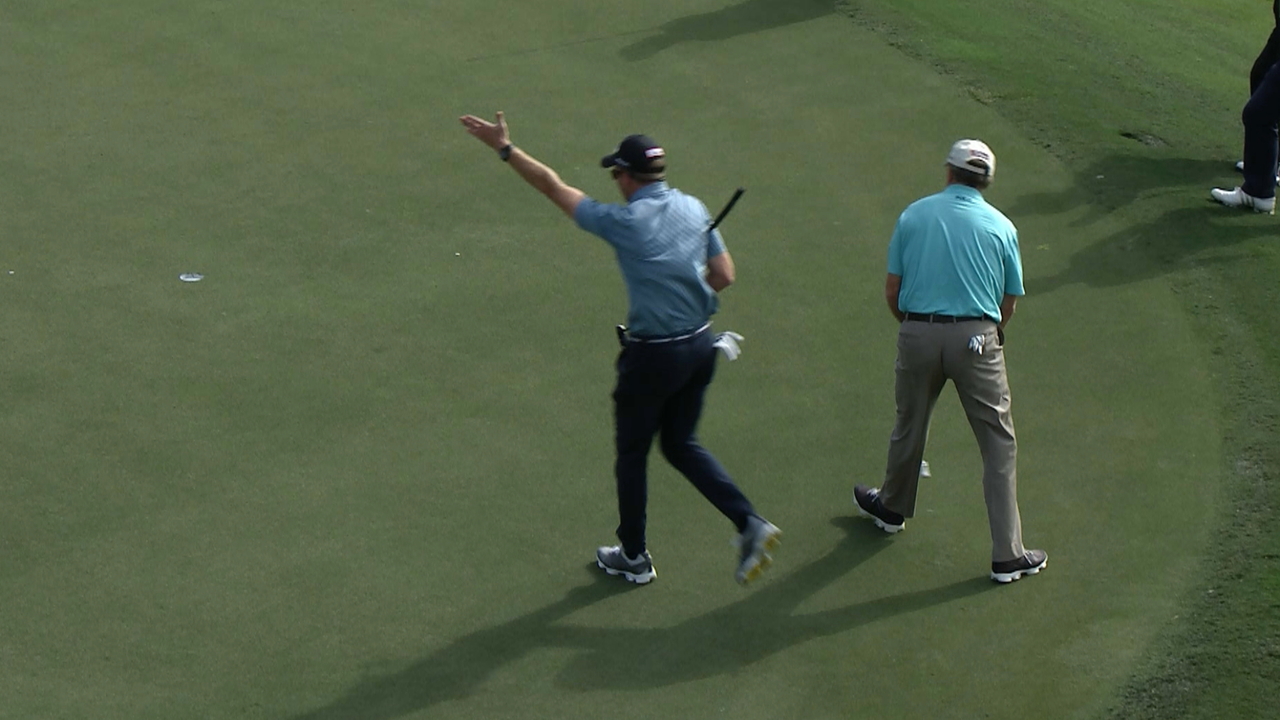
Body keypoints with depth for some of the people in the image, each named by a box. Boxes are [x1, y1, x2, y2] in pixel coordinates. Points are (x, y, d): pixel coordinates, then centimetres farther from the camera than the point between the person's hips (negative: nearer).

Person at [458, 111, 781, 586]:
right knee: (681, 444, 21)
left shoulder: (624, 222, -17)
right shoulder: (693, 208, 1)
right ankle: (748, 522, 6)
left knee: (632, 453, 13)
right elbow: (724, 275, 5)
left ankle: (633, 558, 25)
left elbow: (552, 187, -11)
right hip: (702, 345, 6)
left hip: (653, 355, -6)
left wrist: (504, 148, -4)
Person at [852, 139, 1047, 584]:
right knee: (998, 443, 2)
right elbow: (1009, 304, 9)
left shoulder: (914, 215, 6)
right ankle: (1007, 555, -1)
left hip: (918, 333, 2)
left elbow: (892, 291, 6)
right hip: (977, 336, -2)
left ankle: (893, 508, 45)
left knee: (909, 426, 22)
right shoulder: (1000, 226, 5)